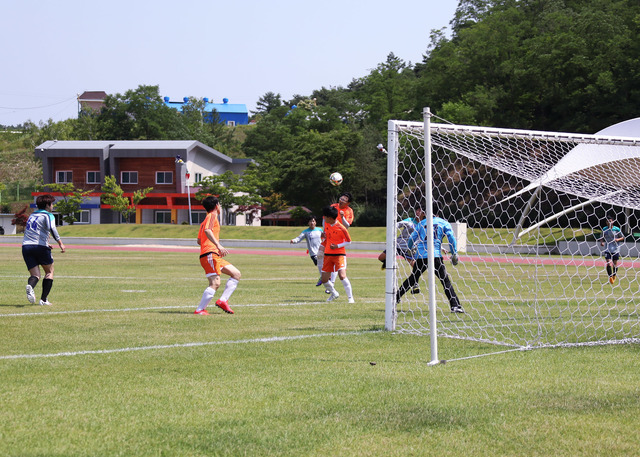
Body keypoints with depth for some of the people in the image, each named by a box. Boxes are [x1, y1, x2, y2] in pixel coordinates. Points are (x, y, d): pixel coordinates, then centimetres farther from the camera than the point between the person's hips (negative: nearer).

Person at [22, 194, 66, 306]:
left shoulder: (32, 215, 22)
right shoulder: (48, 215, -1)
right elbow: (51, 228, -21)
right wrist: (60, 243, -24)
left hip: (26, 246, 5)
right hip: (40, 247, -5)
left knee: (35, 274, 3)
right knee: (49, 272, 14)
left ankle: (30, 286, -33)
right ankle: (44, 299, 4)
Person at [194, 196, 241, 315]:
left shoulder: (206, 220, 26)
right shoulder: (212, 216, -1)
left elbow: (199, 240, 29)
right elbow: (207, 230, -20)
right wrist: (218, 245, -27)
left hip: (215, 256, 10)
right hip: (210, 254, -10)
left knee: (236, 274, 9)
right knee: (215, 283, -19)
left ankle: (223, 301, -1)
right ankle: (199, 310, -21)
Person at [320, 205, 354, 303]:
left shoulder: (341, 228, -16)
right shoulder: (326, 223, 3)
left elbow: (349, 242, -6)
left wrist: (337, 246, -16)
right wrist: (324, 236, 7)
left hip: (339, 254, -6)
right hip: (328, 254, 6)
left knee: (342, 275, -23)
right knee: (324, 279, 4)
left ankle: (350, 298, -15)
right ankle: (334, 294, 31)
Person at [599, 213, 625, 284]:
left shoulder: (617, 229, -6)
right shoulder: (604, 229, 0)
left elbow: (623, 238, 4)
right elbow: (602, 238, 11)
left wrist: (618, 239, -16)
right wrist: (601, 242, -10)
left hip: (615, 250, -1)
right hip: (607, 249, 1)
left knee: (615, 264, 9)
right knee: (608, 263, -12)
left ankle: (614, 276, 31)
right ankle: (610, 277, -3)